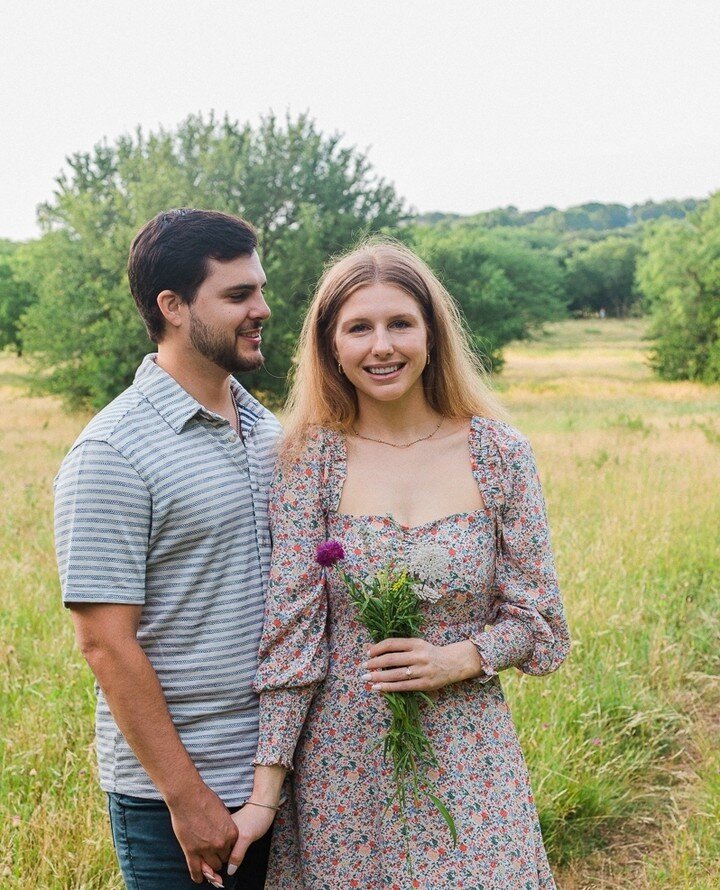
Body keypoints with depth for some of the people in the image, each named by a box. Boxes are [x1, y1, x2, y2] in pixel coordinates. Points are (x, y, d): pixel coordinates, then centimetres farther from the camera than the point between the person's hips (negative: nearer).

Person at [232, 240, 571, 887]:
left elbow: (539, 619, 3)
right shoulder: (310, 459, -5)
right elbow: (289, 628, -7)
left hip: (467, 764, 1)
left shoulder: (500, 455, -3)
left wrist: (457, 659, -16)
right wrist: (264, 789, -10)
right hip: (341, 766, 0)